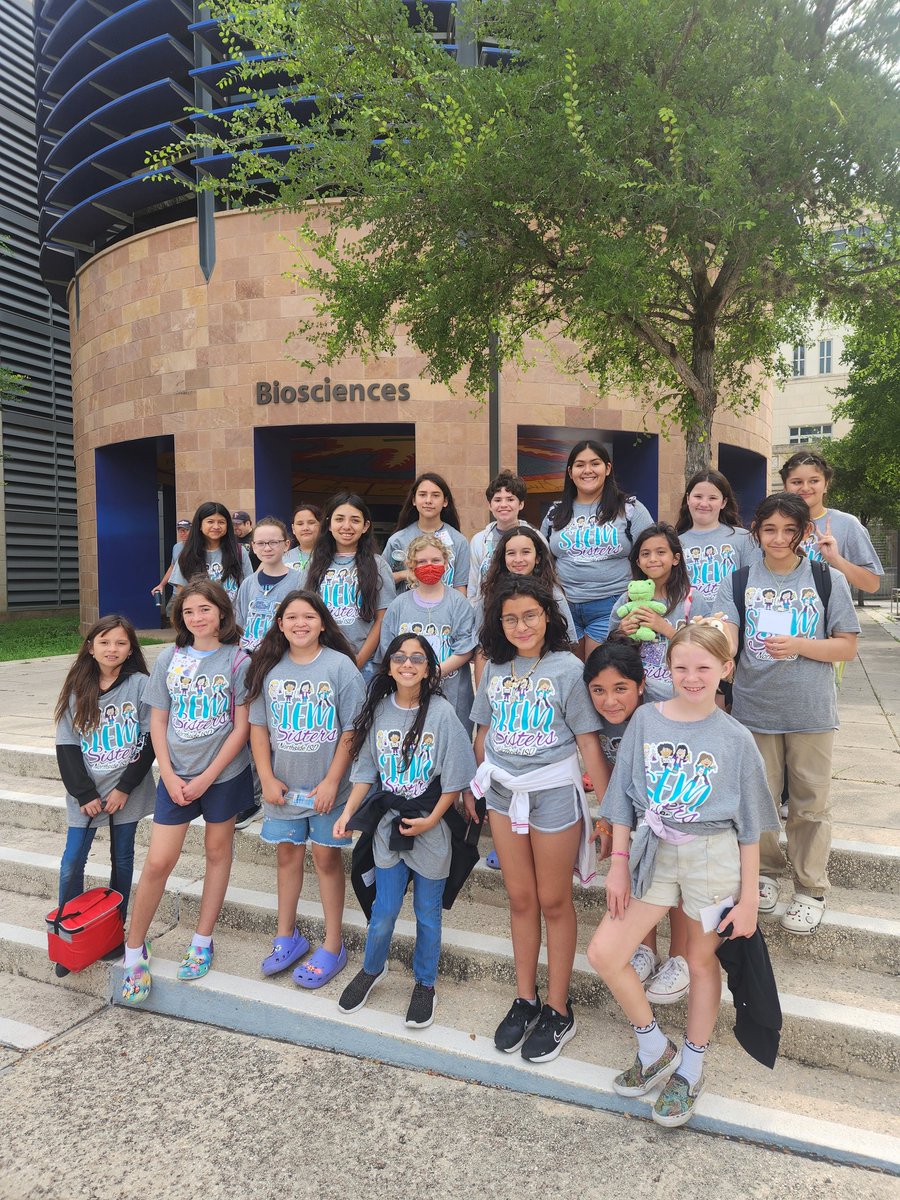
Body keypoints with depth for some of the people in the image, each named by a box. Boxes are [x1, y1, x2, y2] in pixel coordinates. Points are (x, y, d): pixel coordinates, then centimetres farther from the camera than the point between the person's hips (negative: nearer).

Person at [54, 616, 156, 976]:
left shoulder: (140, 685, -7)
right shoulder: (77, 690, 0)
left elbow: (150, 740, -7)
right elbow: (66, 746, -1)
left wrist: (125, 788, -11)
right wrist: (84, 794, -8)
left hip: (126, 792, -1)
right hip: (85, 793, 1)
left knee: (122, 859, 11)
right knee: (71, 865, 1)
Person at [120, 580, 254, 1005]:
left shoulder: (237, 660, -7)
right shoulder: (169, 659, 2)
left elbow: (241, 726, -8)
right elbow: (158, 722, 4)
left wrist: (206, 778, -11)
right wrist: (169, 776, -5)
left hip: (223, 773, -2)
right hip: (176, 774, 2)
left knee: (217, 851, 11)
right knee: (158, 861, 0)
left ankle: (202, 942, 28)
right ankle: (134, 949, 19)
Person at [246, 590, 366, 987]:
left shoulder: (340, 666, -10)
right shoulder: (269, 667, 1)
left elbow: (351, 731, -10)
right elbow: (258, 727, 5)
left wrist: (332, 781, -14)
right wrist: (267, 779, -3)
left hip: (326, 787, -3)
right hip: (282, 786, 4)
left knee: (326, 857, 7)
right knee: (287, 854, 16)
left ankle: (333, 946, 21)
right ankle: (287, 936, 33)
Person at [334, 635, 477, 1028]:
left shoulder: (442, 714, -13)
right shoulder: (378, 711, -2)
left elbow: (455, 779, -10)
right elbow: (366, 770, 4)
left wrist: (431, 820, -13)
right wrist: (348, 812, -6)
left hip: (430, 830, -2)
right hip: (388, 825, 3)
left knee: (427, 914, 12)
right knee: (383, 913, 12)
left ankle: (425, 984, 35)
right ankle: (372, 969, 41)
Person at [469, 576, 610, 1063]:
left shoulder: (567, 668, -12)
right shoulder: (495, 667, 2)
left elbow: (589, 741, -12)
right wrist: (472, 787, 13)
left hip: (553, 793, -4)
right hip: (502, 791, 4)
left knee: (553, 901, 9)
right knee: (520, 898, 15)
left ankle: (558, 1009, 25)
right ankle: (525, 1000, 31)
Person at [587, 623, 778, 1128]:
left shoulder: (736, 739, -7)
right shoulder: (646, 720, -3)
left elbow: (749, 826, -1)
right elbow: (624, 800, 3)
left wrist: (748, 897, -2)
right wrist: (618, 864, 1)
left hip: (712, 857, -2)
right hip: (653, 852, 3)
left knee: (703, 962, 13)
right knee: (603, 954, -2)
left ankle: (690, 1069, 37)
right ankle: (657, 1050, 23)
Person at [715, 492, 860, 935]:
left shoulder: (828, 580, -1)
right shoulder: (738, 582, 1)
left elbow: (847, 647, -1)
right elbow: (727, 643, -10)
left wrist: (799, 645, -18)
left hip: (811, 713, -1)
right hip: (754, 709, 1)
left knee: (810, 804, 9)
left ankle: (811, 890, 26)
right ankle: (764, 872, 36)